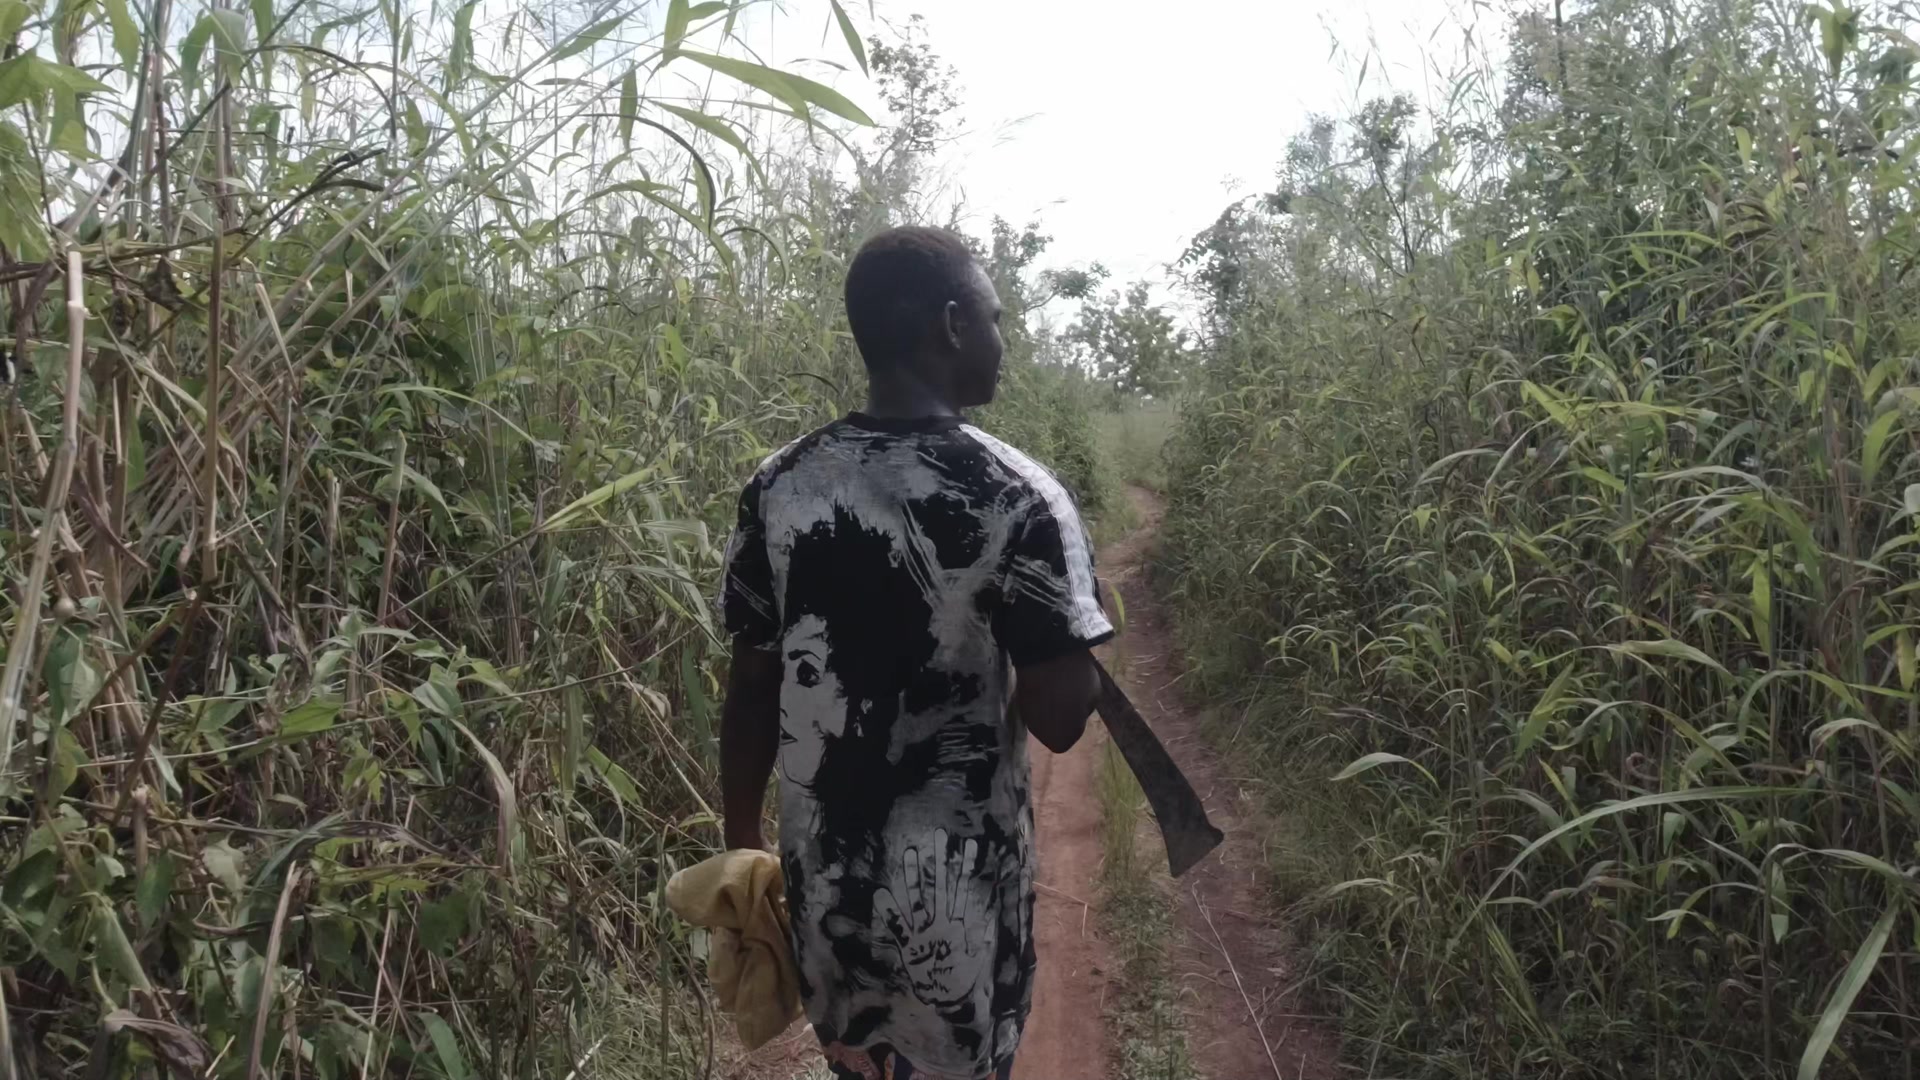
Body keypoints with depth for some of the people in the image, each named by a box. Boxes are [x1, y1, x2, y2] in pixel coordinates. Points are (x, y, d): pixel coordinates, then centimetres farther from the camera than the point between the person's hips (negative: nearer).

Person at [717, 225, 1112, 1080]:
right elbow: (1060, 719, -17)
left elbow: (750, 692, 0)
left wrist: (740, 850, 12)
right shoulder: (1018, 498, -16)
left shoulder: (776, 490, -4)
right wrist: (1068, 639, 3)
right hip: (957, 900, -4)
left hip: (822, 886, 4)